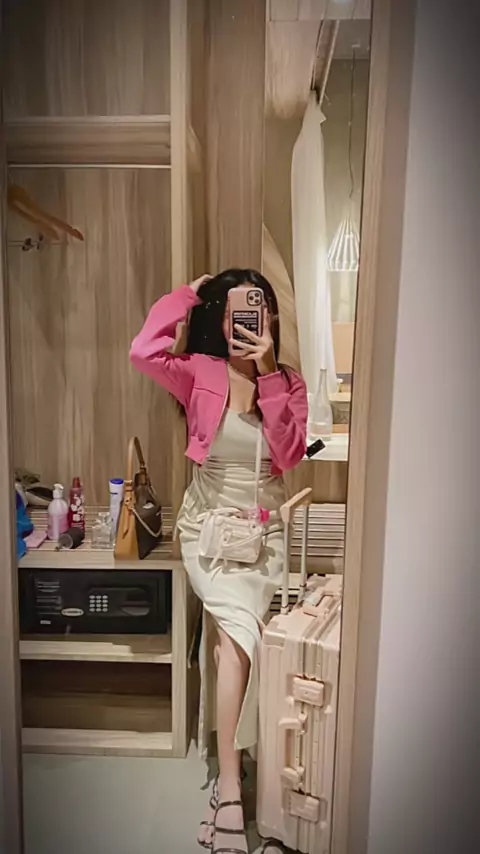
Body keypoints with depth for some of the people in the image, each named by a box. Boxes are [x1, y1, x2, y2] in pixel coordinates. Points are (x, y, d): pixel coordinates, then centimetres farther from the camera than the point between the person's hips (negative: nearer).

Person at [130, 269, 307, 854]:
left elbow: (289, 453, -13)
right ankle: (230, 791, -8)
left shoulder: (289, 383, 2)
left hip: (264, 530, 2)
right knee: (239, 626, -20)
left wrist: (268, 371, -18)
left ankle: (226, 778, 17)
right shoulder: (201, 373, -4)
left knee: (229, 635, -6)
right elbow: (144, 352, -23)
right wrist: (188, 293, -10)